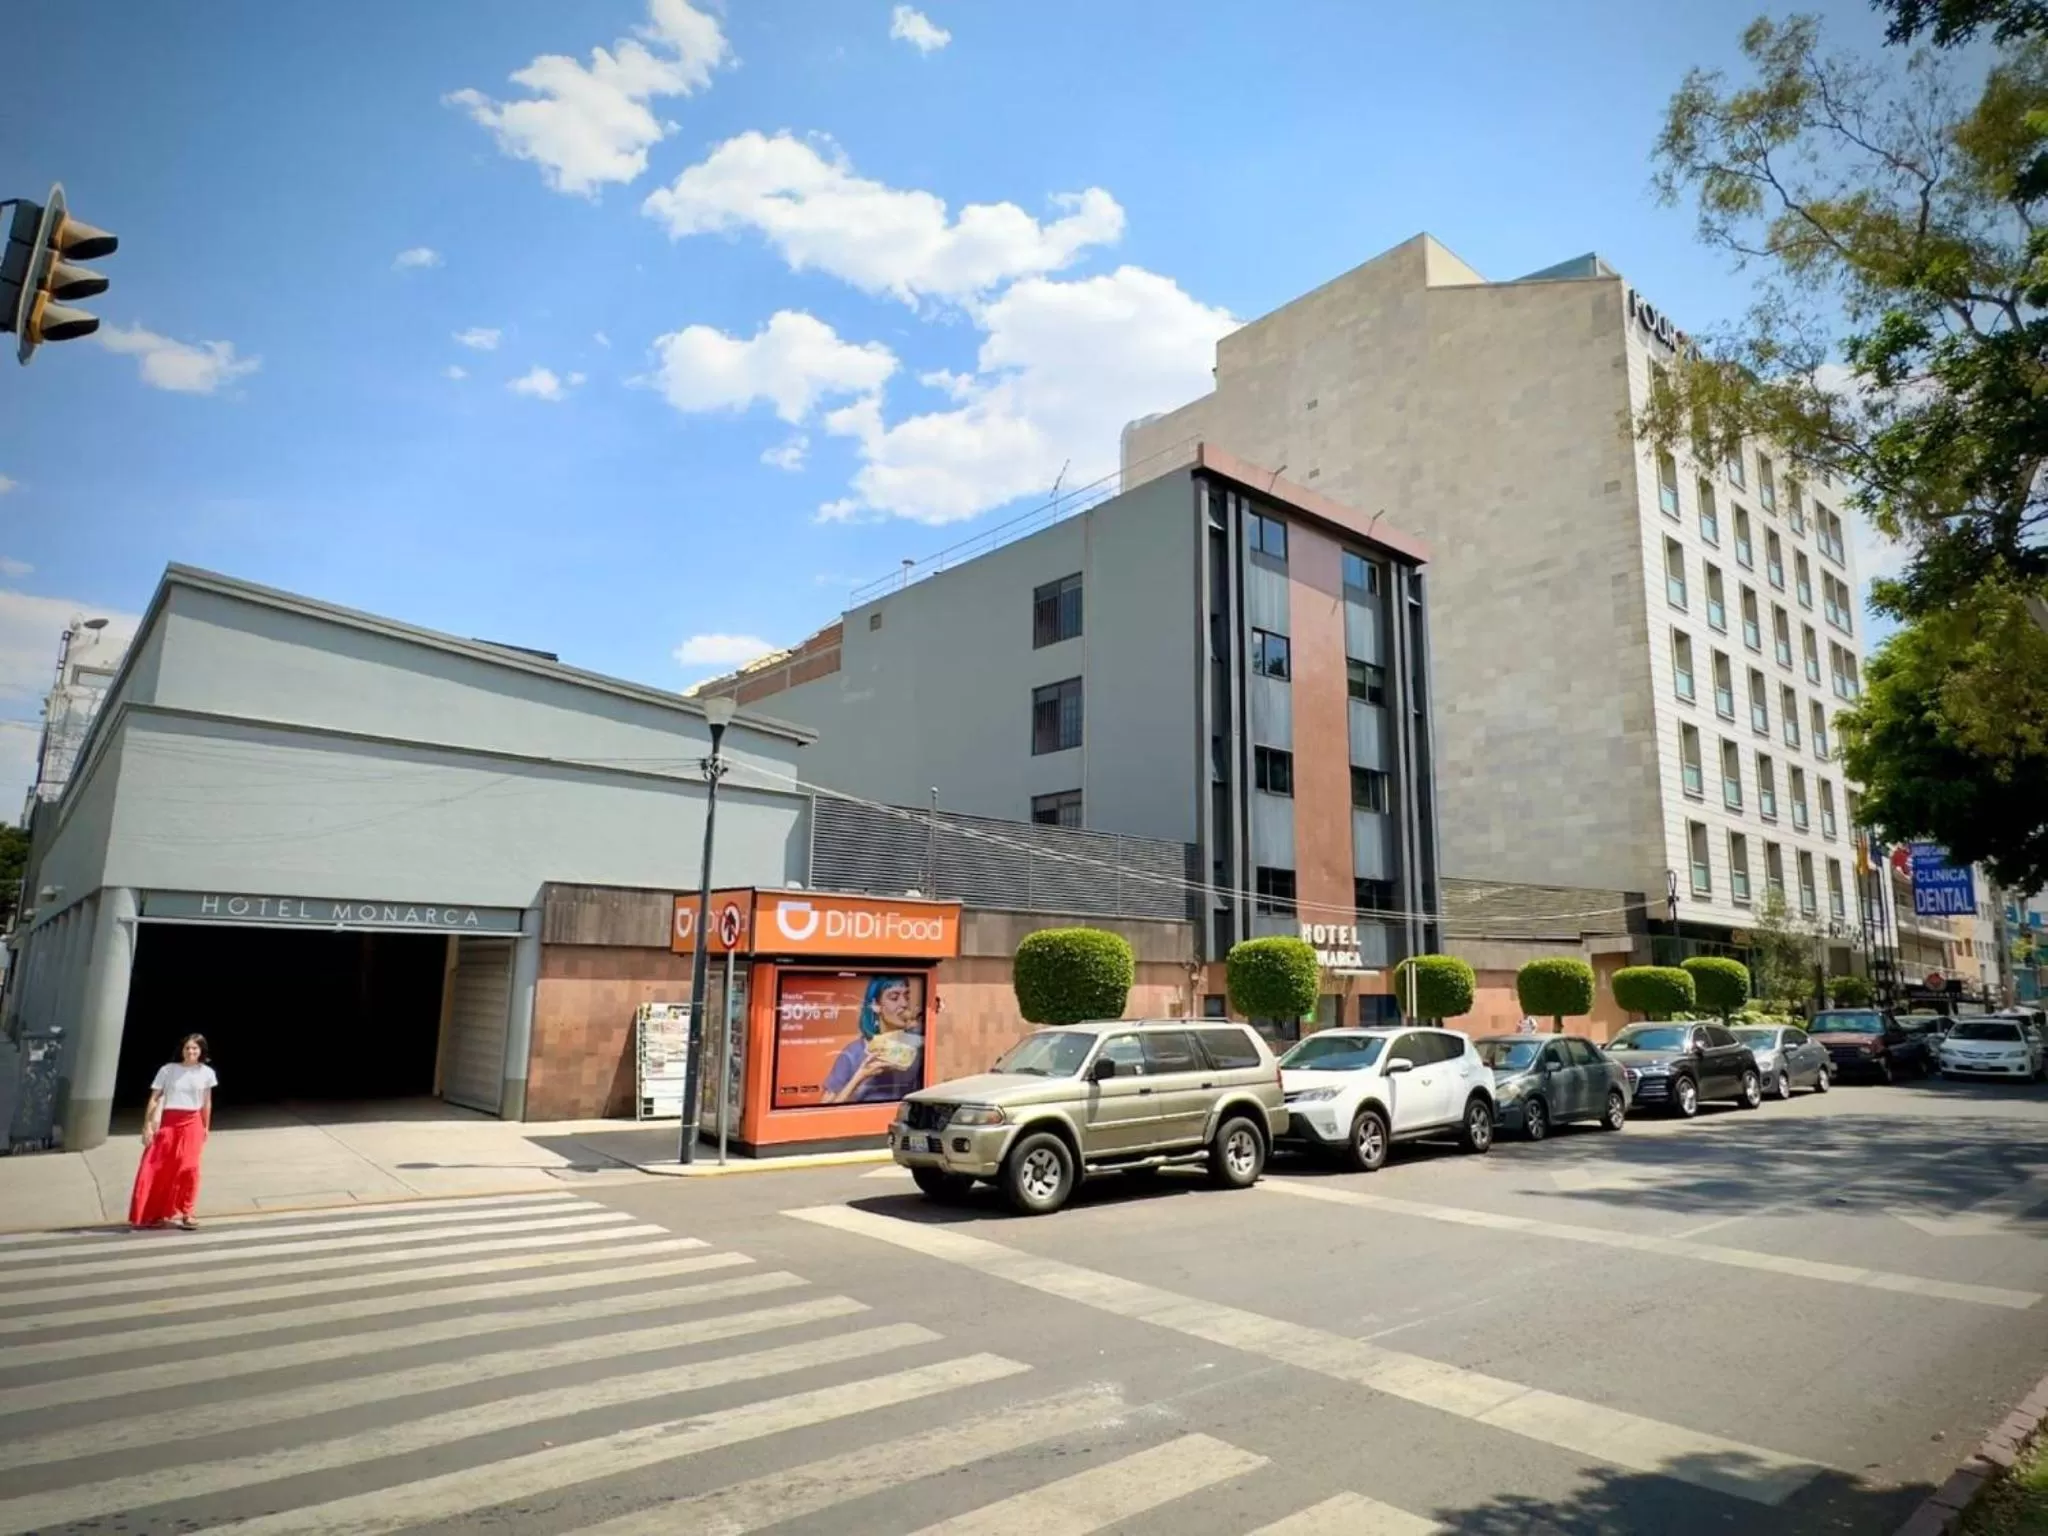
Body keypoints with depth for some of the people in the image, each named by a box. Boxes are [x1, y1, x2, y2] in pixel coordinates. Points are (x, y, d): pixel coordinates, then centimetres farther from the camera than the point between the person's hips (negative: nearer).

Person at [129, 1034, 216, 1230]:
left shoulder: (206, 1073, 3)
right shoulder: (168, 1070, -3)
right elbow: (154, 1099, -1)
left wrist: (206, 1128, 13)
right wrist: (147, 1125, -7)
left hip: (192, 1124, 1)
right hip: (168, 1123, -1)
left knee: (188, 1168, -3)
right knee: (156, 1168, -2)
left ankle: (184, 1213, 6)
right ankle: (150, 1214, 10)